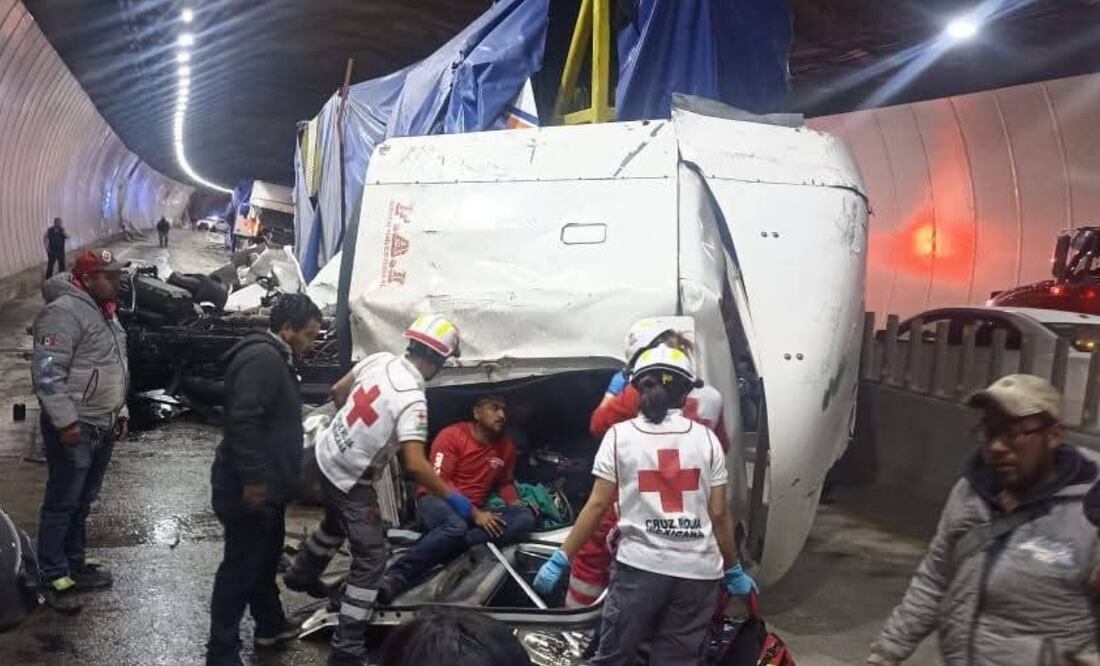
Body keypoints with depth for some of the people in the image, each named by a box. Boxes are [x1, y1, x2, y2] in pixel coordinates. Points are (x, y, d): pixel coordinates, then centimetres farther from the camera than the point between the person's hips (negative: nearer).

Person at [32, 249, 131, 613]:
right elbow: (47, 372, -22)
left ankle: (75, 563, 29)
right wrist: (66, 421, -23)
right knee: (62, 503, 0)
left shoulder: (104, 311, 13)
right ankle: (54, 577, 10)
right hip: (75, 427, -9)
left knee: (83, 501, 18)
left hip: (103, 425, 9)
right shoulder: (64, 312, -17)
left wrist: (121, 412, 19)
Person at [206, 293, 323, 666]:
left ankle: (271, 626, 39)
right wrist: (253, 479, -27)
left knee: (265, 559, 23)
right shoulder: (262, 357, -19)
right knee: (241, 568, -3)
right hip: (250, 489, -11)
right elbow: (243, 421, -28)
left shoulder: (276, 358, 16)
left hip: (266, 486, 11)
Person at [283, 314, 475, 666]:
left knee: (337, 523, 34)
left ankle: (301, 574, 58)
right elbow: (415, 465, -34)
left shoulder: (379, 359, -6)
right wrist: (453, 498, -25)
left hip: (326, 455, 8)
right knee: (370, 560, -1)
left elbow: (338, 392, 9)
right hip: (350, 479, -8)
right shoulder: (412, 399, -27)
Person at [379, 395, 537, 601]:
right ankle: (396, 577, -41)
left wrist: (515, 502, 1)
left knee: (525, 518, -22)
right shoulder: (452, 435, -6)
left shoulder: (507, 447, 10)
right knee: (457, 526, -41)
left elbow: (505, 483, 26)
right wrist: (475, 514, -21)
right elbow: (437, 481, -13)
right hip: (436, 501, -5)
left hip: (474, 512, 5)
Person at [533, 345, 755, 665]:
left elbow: (597, 505, -3)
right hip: (698, 570, 2)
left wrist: (560, 559, 3)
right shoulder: (706, 438, 4)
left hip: (640, 567, -1)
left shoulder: (619, 435, 1)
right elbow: (720, 514, 4)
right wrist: (734, 570, 16)